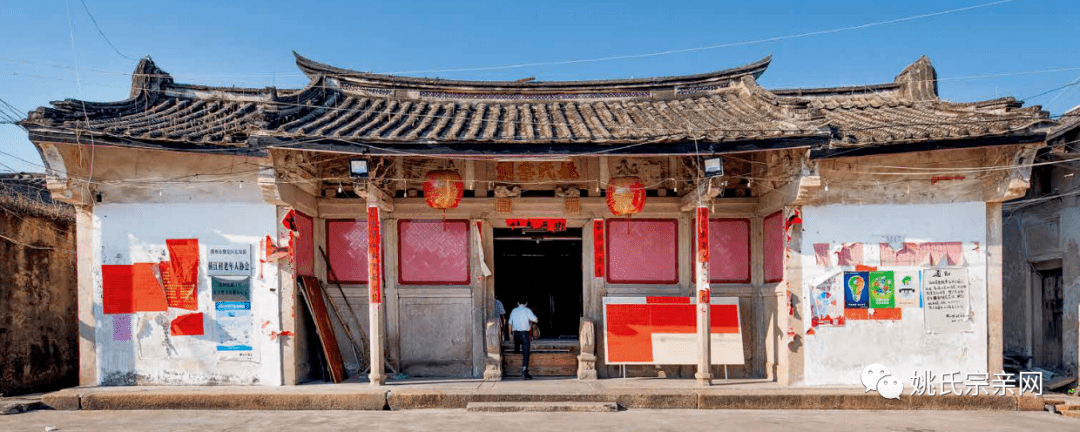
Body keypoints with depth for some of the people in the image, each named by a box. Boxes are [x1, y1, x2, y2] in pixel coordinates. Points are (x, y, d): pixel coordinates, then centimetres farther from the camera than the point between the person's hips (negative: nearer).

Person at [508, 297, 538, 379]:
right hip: (524, 333, -4)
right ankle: (524, 374, -9)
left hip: (515, 333, 4)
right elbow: (536, 320, -3)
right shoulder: (527, 310, -2)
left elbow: (510, 323, 16)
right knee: (525, 354, -5)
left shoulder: (513, 311, 12)